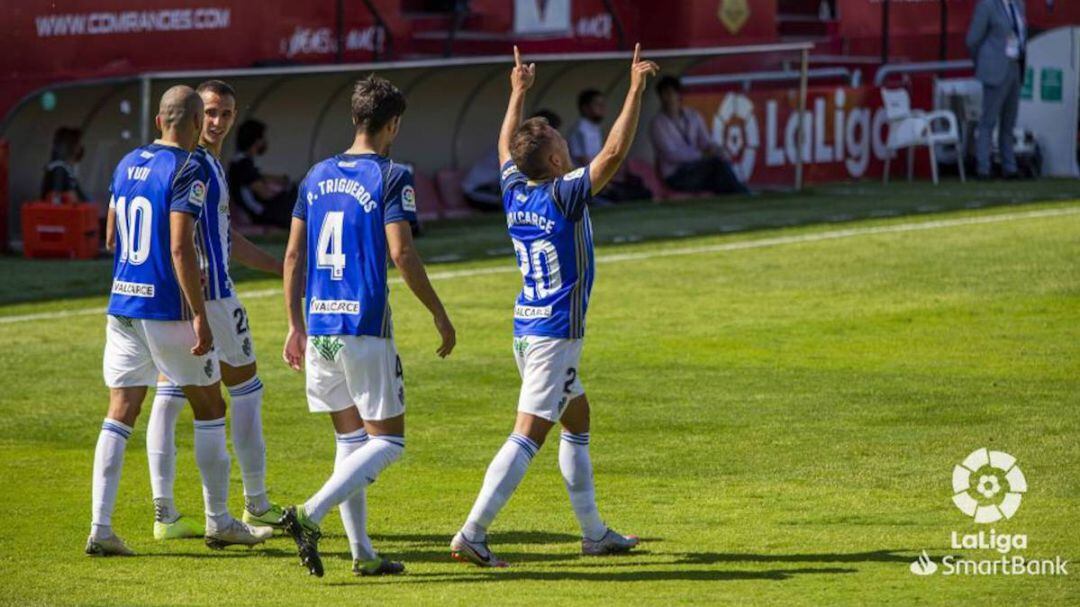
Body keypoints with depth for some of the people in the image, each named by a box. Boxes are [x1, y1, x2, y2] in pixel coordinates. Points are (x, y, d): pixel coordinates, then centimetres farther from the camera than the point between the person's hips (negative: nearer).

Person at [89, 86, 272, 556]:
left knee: (120, 413, 4)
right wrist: (199, 315, -18)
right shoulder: (188, 170, -12)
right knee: (209, 408, 9)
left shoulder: (127, 164, 11)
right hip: (168, 308, -6)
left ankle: (100, 526, -5)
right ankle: (219, 522, 16)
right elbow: (181, 247, -20)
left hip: (122, 303, 6)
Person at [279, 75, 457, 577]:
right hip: (366, 327, -7)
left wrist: (296, 325, 19)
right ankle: (311, 515, -17)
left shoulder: (317, 176, 11)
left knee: (350, 440, 14)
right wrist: (440, 315, -5)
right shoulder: (390, 177, -7)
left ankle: (362, 553, 12)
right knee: (387, 441, 1)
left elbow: (293, 256, 12)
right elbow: (401, 253, -15)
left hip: (319, 326, 7)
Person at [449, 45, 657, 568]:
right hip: (555, 334, -9)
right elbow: (614, 151, -22)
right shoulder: (564, 195, -17)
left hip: (527, 328, 9)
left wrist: (519, 92, 31)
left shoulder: (515, 191, 2)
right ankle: (472, 534, -17)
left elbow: (506, 145, 22)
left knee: (577, 420, 19)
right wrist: (636, 88, -20)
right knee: (527, 436, -10)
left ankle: (594, 533, 23)